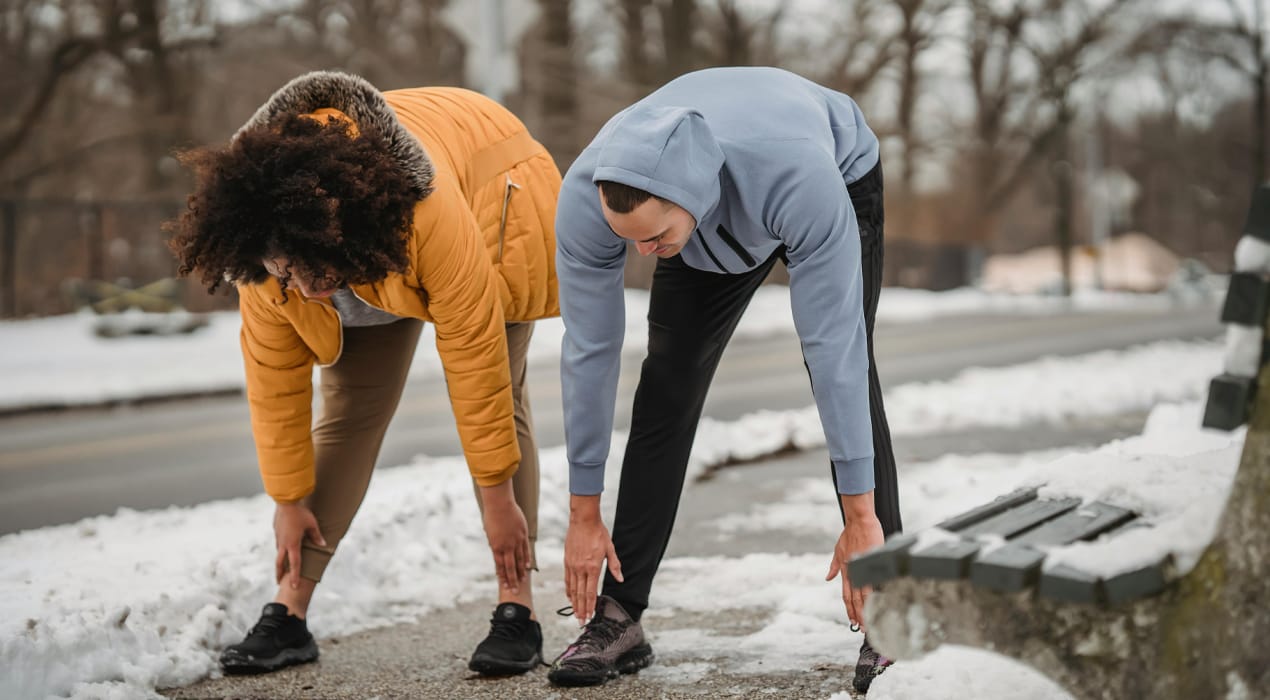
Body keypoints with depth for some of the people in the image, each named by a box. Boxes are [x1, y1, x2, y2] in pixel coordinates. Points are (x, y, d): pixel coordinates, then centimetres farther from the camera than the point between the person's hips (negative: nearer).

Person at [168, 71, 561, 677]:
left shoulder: (431, 217, -46)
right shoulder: (262, 249, -32)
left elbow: (475, 366, -38)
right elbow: (273, 377, -19)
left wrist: (498, 497, -31)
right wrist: (288, 499, -12)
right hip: (373, 264, 3)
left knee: (499, 394, -16)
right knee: (348, 409, -6)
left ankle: (518, 610, -14)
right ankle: (288, 615, -2)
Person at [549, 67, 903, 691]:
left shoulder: (805, 181, -48)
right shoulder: (584, 199, -37)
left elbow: (834, 352, -42)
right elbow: (589, 352, -26)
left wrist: (860, 515, -36)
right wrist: (583, 513, -18)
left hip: (845, 172, -3)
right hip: (713, 234, 3)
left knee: (845, 365, -19)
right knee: (668, 383, -9)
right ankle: (618, 617, -2)